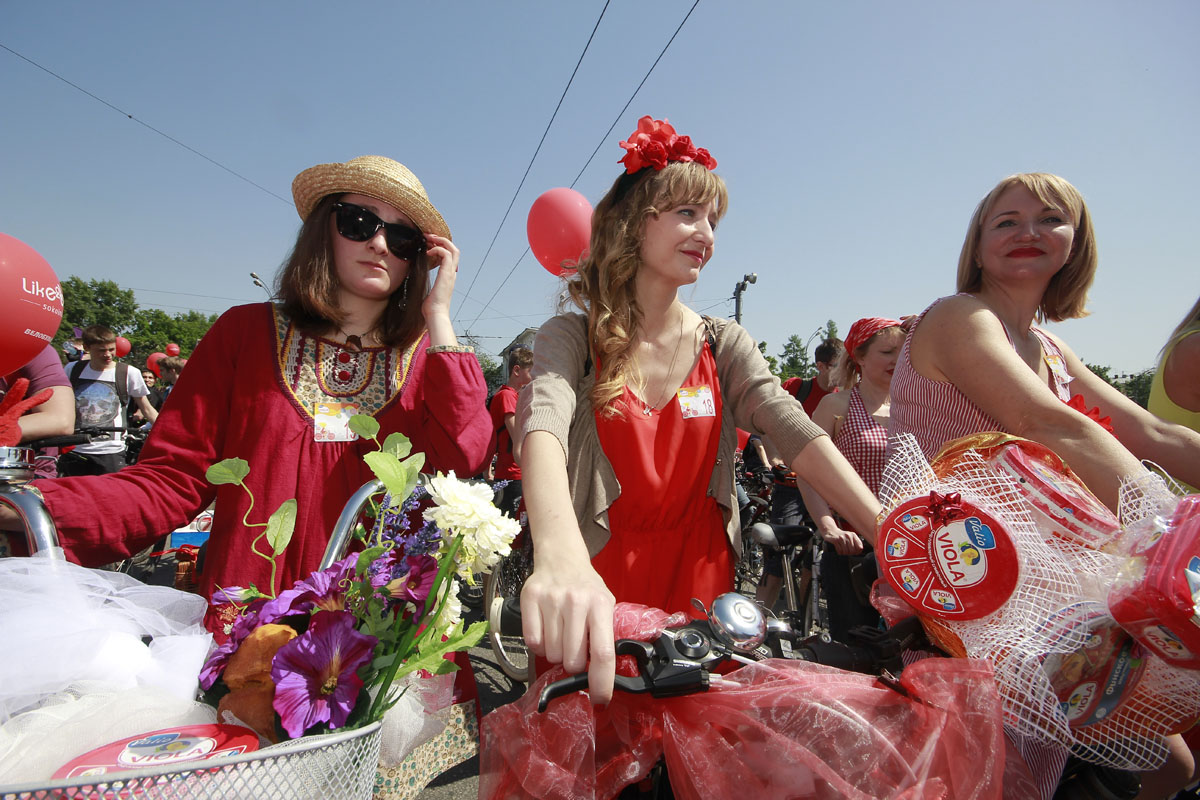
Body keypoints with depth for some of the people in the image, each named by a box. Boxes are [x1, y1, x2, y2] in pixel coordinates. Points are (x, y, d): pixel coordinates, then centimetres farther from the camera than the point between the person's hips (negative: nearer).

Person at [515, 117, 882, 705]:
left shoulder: (724, 345, 3)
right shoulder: (574, 338, -8)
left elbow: (798, 434, -10)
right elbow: (544, 428, -28)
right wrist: (559, 556, -48)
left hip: (704, 585, 3)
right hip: (598, 590, -2)